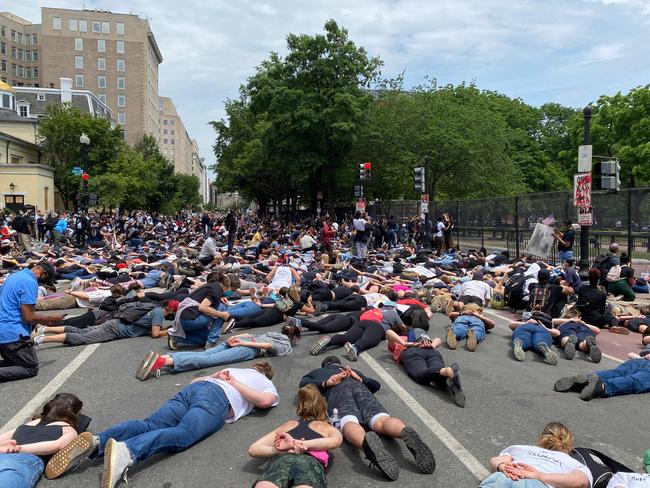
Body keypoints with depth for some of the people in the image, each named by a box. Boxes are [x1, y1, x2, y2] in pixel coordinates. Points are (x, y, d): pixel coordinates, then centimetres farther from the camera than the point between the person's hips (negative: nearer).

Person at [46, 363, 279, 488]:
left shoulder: (233, 369, 44)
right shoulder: (268, 384, 31)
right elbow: (265, 401, 5)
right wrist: (235, 384, 15)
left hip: (194, 388, 6)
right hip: (217, 399, -6)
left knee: (148, 425, -12)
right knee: (181, 434, -27)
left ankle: (95, 443, -36)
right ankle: (126, 451, -54)